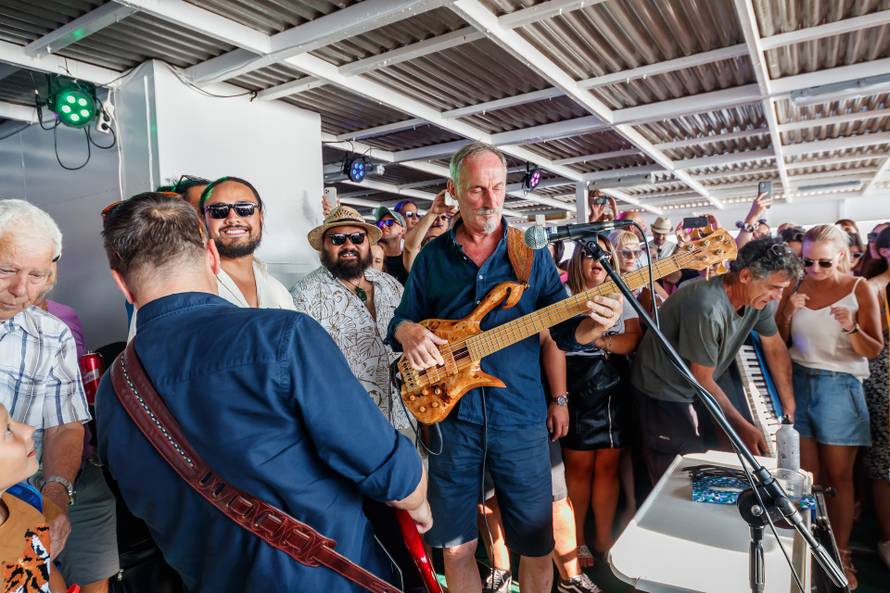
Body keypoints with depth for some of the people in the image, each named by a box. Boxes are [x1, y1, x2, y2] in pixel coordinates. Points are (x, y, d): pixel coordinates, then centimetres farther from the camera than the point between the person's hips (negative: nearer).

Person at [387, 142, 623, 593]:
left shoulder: (532, 252, 3)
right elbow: (401, 320, 9)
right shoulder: (432, 255, 5)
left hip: (520, 416, 0)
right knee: (455, 545, 12)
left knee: (537, 546, 11)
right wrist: (407, 332, -15)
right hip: (451, 415, 1)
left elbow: (565, 332, 1)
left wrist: (593, 325, -21)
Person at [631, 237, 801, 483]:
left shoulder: (758, 298, -8)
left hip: (696, 391, 8)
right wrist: (743, 426, -10)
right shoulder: (707, 308, -32)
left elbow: (776, 348, 8)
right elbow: (702, 380, -20)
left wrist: (789, 408, 8)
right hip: (663, 391, -8)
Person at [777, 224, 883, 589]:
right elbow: (778, 341, 4)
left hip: (840, 387, -2)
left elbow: (874, 350, -6)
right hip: (798, 382, 2)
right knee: (806, 474, 6)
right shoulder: (797, 286, 2)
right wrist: (788, 312, -14)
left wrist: (852, 328, -25)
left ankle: (840, 553, 18)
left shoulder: (859, 289, -5)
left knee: (838, 476, 5)